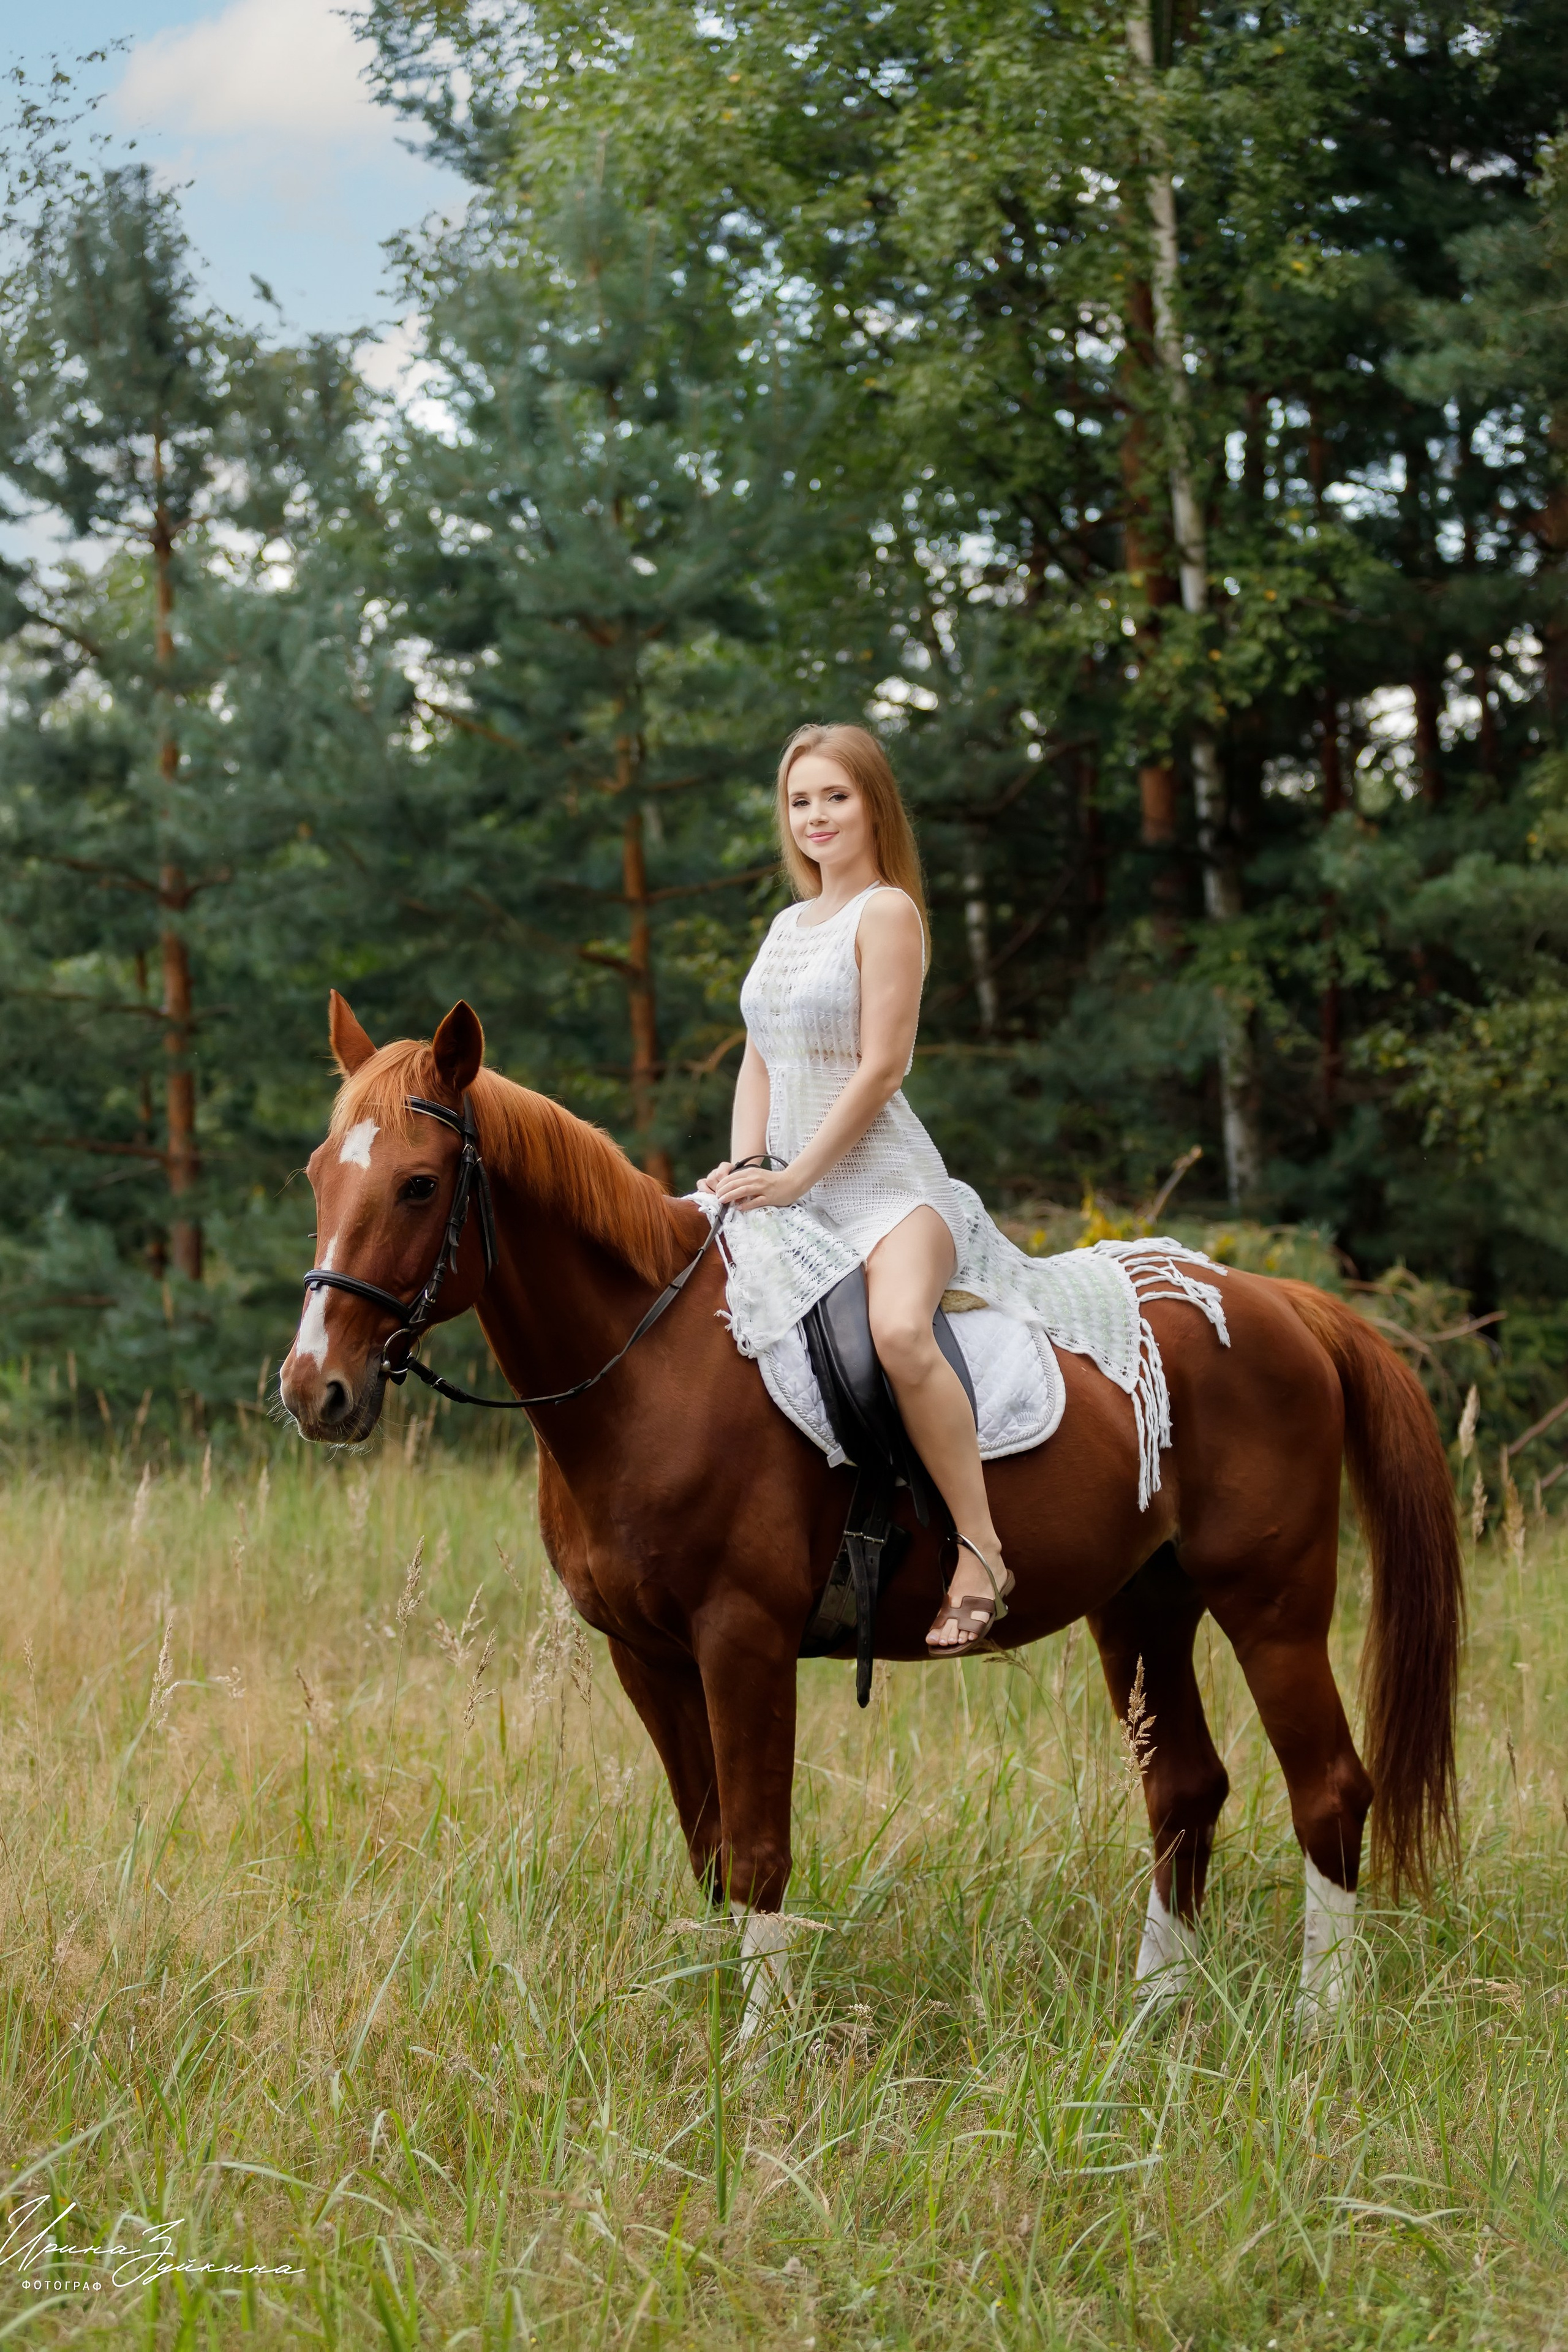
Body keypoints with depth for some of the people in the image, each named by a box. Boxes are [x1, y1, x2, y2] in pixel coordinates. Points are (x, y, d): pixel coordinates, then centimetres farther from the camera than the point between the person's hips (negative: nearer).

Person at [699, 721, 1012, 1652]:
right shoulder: (789, 927, 19)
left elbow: (881, 1065, -13)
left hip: (881, 1180, -9)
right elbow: (760, 1061, 19)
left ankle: (981, 1554, -31)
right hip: (786, 1189, 9)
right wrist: (745, 1163, 0)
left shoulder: (887, 912, -5)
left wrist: (794, 1177, -16)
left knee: (900, 1330, -36)